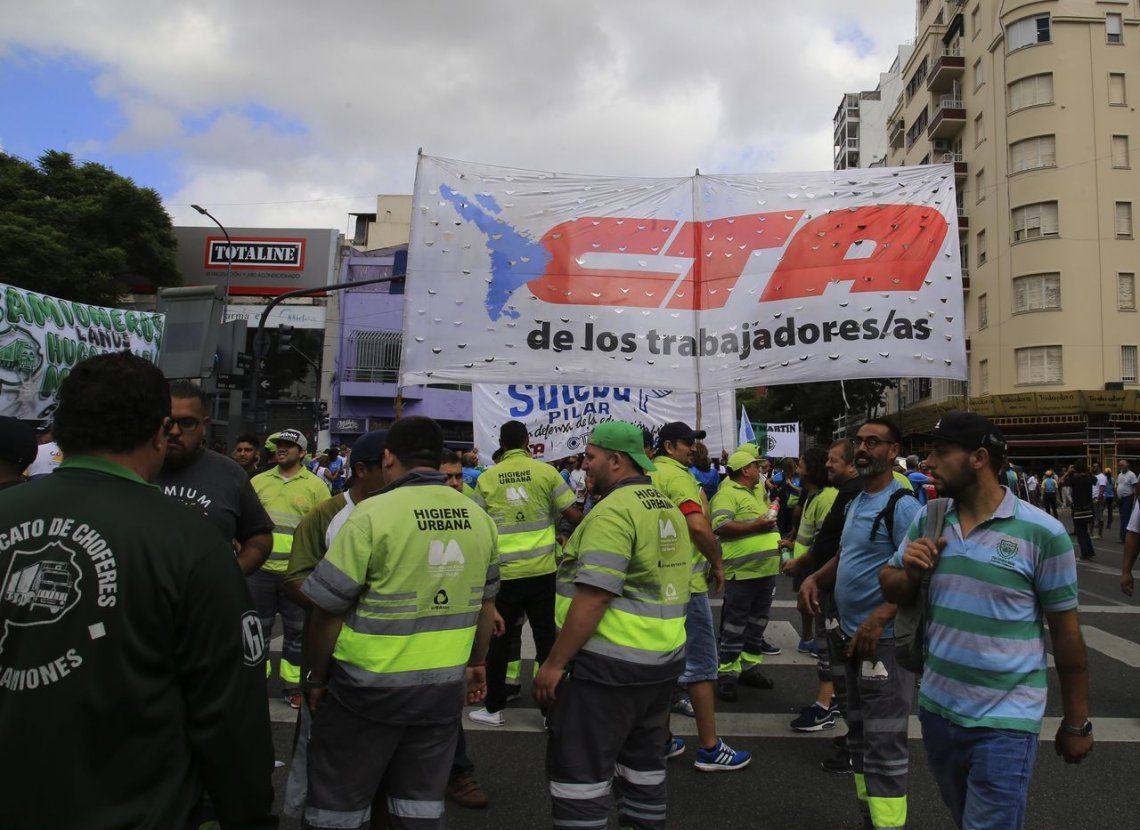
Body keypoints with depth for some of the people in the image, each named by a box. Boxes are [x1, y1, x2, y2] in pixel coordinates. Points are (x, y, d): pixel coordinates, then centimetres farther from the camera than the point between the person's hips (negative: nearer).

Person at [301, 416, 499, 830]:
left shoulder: (373, 515, -16)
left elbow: (327, 609, -12)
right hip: (445, 687, 5)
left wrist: (316, 678, 3)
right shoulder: (479, 518, 1)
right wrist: (476, 662, 24)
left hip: (371, 687, -5)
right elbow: (485, 602, 12)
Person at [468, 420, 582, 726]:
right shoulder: (546, 471, -3)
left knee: (498, 639, 13)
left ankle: (494, 708, 22)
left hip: (504, 572, 0)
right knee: (547, 636, 10)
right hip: (542, 570, 0)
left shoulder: (486, 478, -1)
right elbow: (573, 515, -4)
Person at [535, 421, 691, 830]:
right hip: (665, 659, 9)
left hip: (611, 662, -9)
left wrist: (554, 663, -17)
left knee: (579, 767, 2)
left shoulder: (614, 510, -18)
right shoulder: (668, 508, 11)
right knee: (643, 758, 19)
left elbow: (593, 598, -23)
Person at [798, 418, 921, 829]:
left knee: (883, 744, -3)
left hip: (884, 641, -9)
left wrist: (879, 618, -30)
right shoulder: (855, 503, 12)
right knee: (858, 731, 20)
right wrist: (815, 578, 3)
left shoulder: (901, 505, -16)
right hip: (853, 635, 10)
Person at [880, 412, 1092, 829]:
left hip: (1004, 723, -5)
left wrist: (1076, 723, 0)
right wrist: (910, 572, -13)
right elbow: (890, 586, 11)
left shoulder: (1043, 533, -13)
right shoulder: (927, 520, 1)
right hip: (936, 709, 5)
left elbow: (1065, 632, -6)